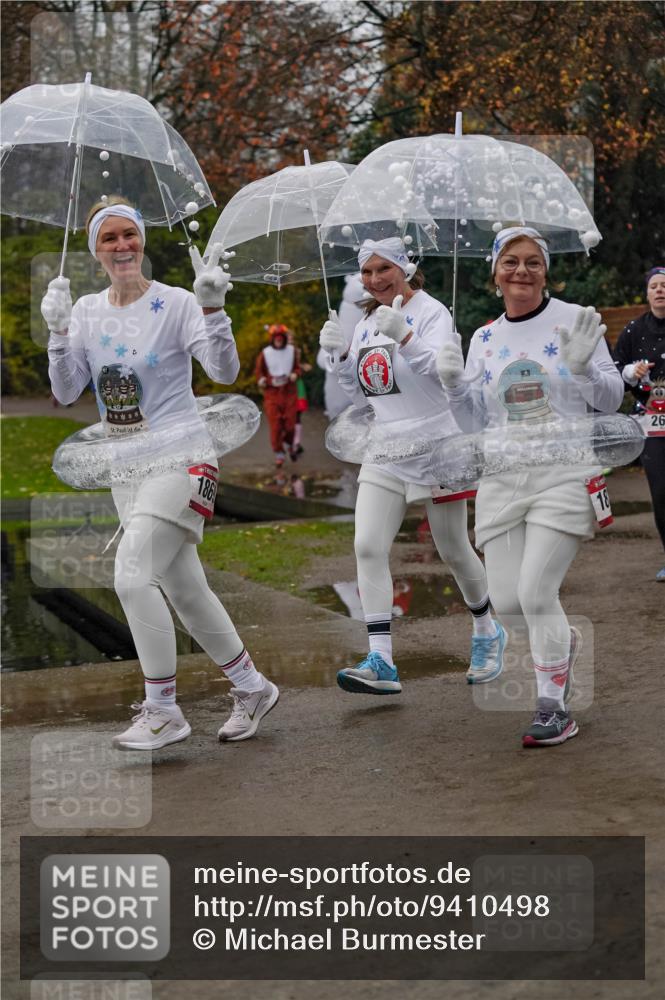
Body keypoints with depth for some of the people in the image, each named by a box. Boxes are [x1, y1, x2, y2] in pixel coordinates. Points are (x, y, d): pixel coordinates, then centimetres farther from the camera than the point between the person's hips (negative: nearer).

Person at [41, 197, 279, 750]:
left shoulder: (175, 304, -9)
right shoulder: (87, 310, 6)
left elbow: (225, 371, -17)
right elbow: (66, 392, 3)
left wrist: (212, 309, -30)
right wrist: (58, 331, -10)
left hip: (179, 456, -6)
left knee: (133, 577, -18)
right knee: (184, 590, 11)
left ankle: (164, 712, -6)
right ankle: (252, 688, 27)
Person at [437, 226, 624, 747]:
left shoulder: (573, 320, -2)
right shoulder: (483, 339, 10)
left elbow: (610, 402, 0)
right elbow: (475, 423, 12)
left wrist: (583, 367, -19)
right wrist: (454, 383, -6)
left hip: (564, 475, -4)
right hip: (502, 482, 4)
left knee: (536, 592, -15)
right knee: (506, 602, 0)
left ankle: (554, 706, 2)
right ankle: (564, 641, 34)